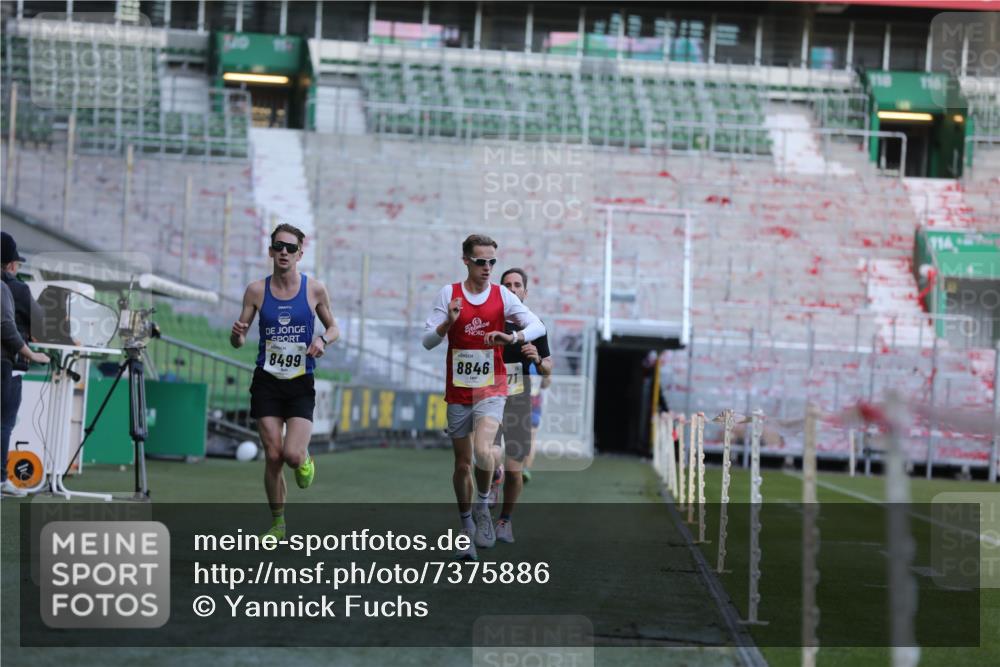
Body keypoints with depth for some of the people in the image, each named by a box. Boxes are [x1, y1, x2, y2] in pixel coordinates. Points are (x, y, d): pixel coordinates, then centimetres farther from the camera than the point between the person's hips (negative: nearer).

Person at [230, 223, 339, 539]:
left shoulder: (314, 289, -2)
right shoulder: (257, 290, 0)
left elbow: (333, 327, 11)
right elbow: (238, 341, 5)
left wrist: (323, 339, -11)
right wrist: (237, 333, -19)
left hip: (300, 384, -1)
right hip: (266, 382, 1)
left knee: (292, 455, -15)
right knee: (273, 456, -3)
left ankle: (305, 459, 23)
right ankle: (277, 523, 14)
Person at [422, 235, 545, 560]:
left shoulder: (502, 295, -1)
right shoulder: (449, 294, 0)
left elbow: (538, 326, -8)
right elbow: (427, 341, -2)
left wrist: (513, 337, -28)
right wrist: (448, 323, -22)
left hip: (491, 389, -1)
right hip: (458, 391, 2)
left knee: (482, 450, -24)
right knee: (462, 463, 9)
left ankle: (483, 506, 1)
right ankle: (467, 528, 24)